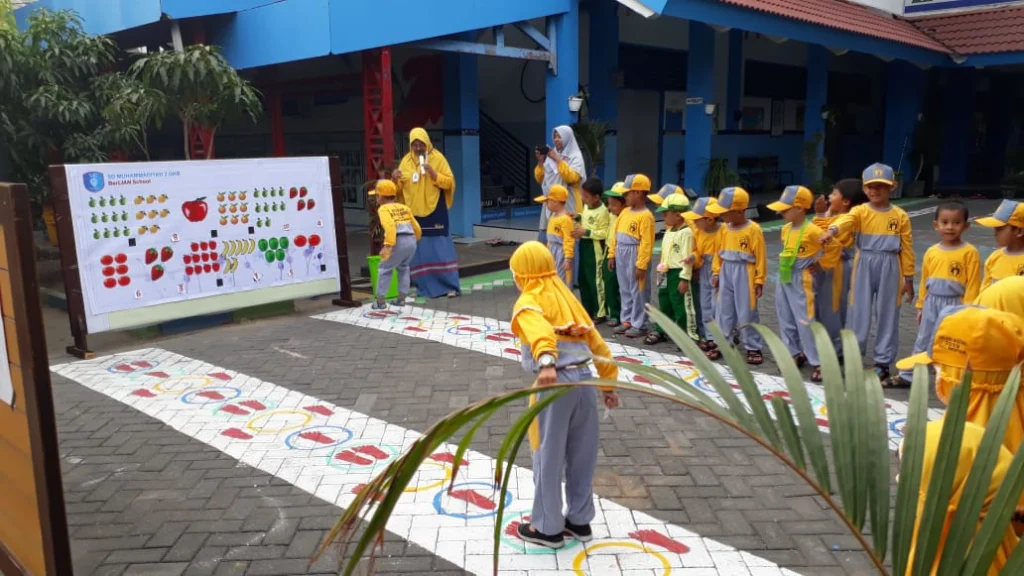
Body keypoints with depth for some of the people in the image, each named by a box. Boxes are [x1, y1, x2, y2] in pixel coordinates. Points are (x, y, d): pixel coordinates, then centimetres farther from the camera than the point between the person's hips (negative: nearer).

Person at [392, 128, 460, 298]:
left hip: (435, 211, -3)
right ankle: (425, 287, 11)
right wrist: (395, 180, -11)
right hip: (414, 212, 3)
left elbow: (450, 182, -6)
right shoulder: (406, 161, 8)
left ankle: (450, 286, 1)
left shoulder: (437, 158, -1)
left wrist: (433, 173, -19)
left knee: (441, 248, -4)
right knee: (420, 250, 4)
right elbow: (400, 188, 10)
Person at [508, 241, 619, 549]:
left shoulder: (528, 302, -2)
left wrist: (546, 362, -44)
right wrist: (609, 384, 26)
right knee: (582, 455, 17)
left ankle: (548, 527, 20)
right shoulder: (567, 298, 19)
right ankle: (579, 520, 32)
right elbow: (597, 343, 21)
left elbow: (540, 331, -26)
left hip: (555, 383, -7)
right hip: (583, 380, 7)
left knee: (548, 458, 7)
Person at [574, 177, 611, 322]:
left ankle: (600, 313, 7)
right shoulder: (586, 207, 8)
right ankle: (588, 310, 25)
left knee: (596, 281, -2)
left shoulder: (602, 212, -18)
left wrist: (586, 232, -23)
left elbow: (604, 233, -21)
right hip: (584, 246, 9)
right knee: (583, 280, 14)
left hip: (595, 248, -9)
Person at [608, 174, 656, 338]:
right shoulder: (625, 212, 11)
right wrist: (612, 254, 12)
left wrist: (641, 265, -20)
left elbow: (646, 243, -19)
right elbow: (615, 235, 15)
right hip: (621, 256, 8)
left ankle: (638, 325, 9)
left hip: (634, 257, -8)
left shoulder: (645, 216, -15)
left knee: (637, 292, 1)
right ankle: (627, 320, 25)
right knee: (625, 290, 15)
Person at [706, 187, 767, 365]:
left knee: (747, 313, 0)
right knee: (724, 310, 11)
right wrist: (716, 272, 8)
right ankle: (723, 344, 22)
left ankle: (754, 348, 12)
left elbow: (760, 257, -10)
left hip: (744, 274, -6)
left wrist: (759, 280, -10)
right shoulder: (725, 228, 5)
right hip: (726, 272, 6)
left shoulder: (753, 230, -13)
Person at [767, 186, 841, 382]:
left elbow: (835, 247, -15)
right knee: (786, 320, 13)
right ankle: (795, 354, 26)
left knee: (805, 322, -8)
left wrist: (820, 265, -8)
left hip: (800, 280, -8)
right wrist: (783, 264, 14)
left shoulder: (812, 230, -18)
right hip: (783, 278, 8)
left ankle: (817, 363, 0)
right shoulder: (786, 229, 7)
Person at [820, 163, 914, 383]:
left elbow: (907, 249, 4)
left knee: (887, 315, 6)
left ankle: (882, 362, 17)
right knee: (859, 312, 4)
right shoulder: (860, 211, -3)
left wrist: (908, 279, 4)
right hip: (864, 266, 0)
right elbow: (846, 220, -27)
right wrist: (832, 230, -51)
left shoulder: (900, 216, 1)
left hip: (889, 268, 1)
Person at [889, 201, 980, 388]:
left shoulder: (969, 253, -10)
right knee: (923, 341, 14)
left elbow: (973, 284, -9)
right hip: (932, 303, 5)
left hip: (955, 304, -5)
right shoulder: (931, 252, 3)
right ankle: (907, 376, 22)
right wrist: (920, 306, 13)